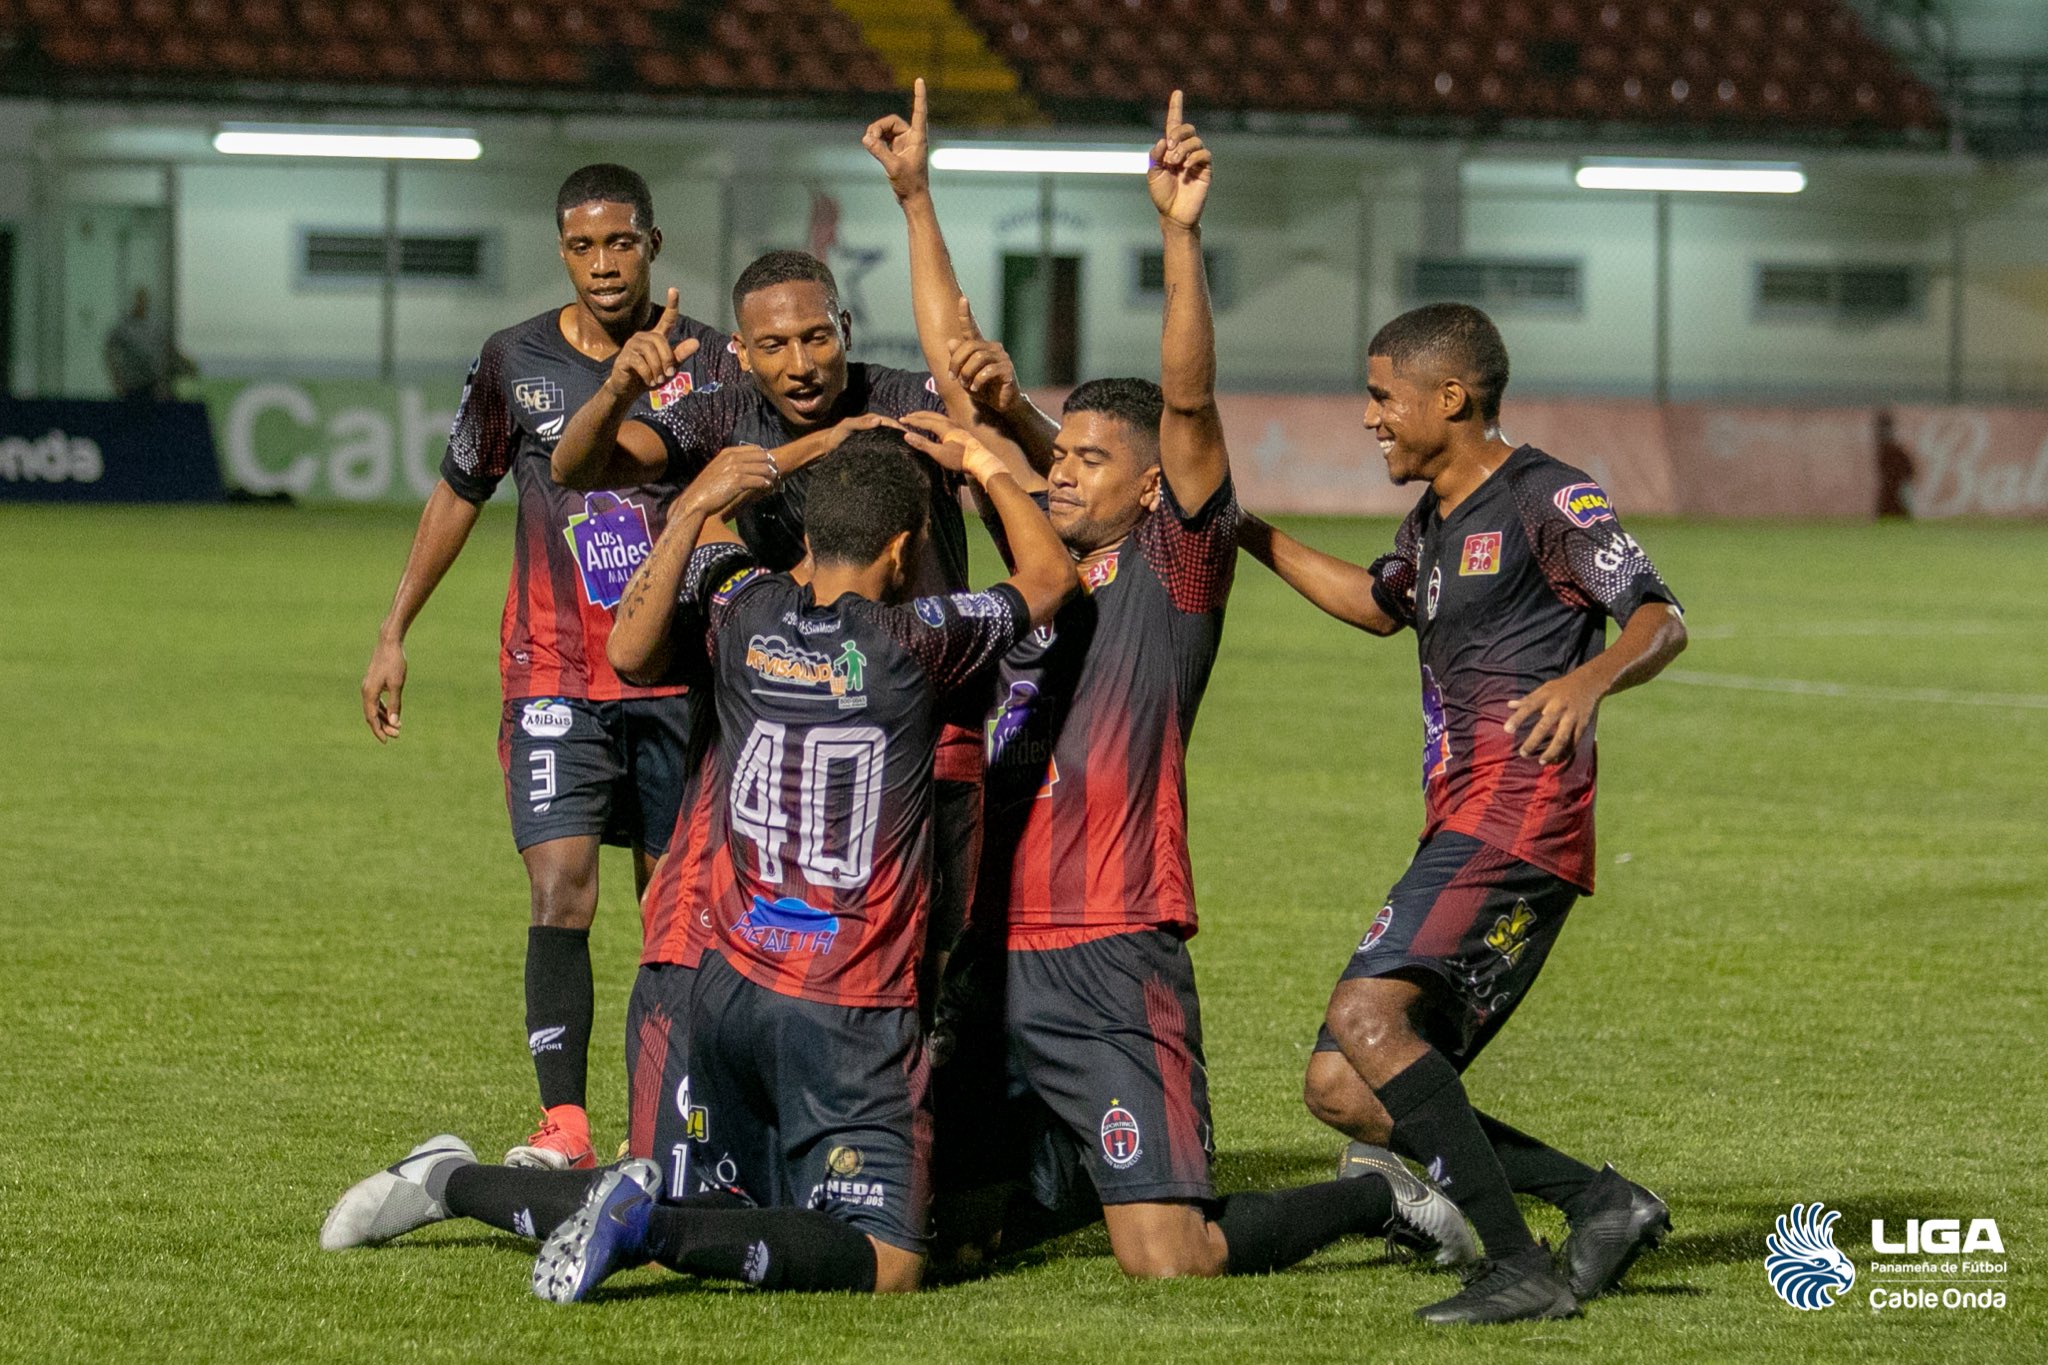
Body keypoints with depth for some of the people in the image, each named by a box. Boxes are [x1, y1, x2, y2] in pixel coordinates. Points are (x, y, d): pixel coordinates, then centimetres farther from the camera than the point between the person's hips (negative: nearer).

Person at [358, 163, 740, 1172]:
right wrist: (394, 633, 14)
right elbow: (458, 494, 15)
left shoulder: (706, 361, -2)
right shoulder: (515, 362, 3)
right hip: (555, 669, 0)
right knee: (560, 891, -14)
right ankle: (562, 1127, -18)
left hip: (678, 673, 1)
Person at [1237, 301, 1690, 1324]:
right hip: (1465, 826, 10)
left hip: (1520, 811, -10)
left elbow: (1661, 619, -14)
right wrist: (1250, 535, 40)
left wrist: (1591, 677, -34)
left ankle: (1520, 1268, -27)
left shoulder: (1546, 500, -5)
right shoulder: (1435, 522, 23)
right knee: (1342, 1090, 2)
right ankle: (1601, 1202, 0)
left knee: (1365, 1012, -26)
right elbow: (1381, 604, 43)